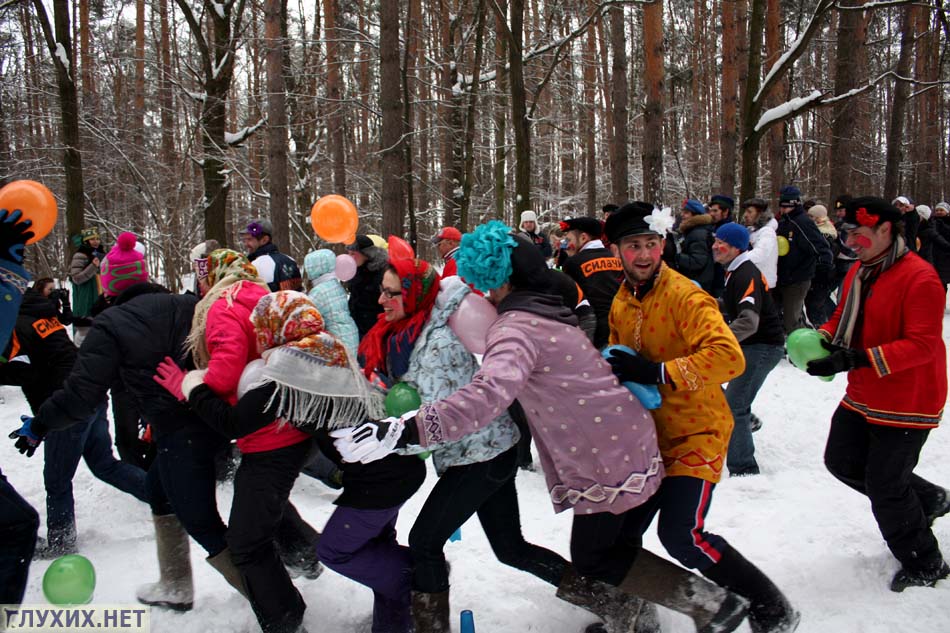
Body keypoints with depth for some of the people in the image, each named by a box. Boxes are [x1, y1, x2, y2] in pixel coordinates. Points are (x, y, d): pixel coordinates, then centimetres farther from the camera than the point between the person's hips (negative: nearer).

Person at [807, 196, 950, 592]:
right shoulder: (859, 272, 5)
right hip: (863, 397, 9)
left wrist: (855, 359, -34)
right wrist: (822, 339, -9)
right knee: (842, 460, 16)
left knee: (884, 485, -1)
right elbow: (843, 319, 15)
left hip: (906, 402, -9)